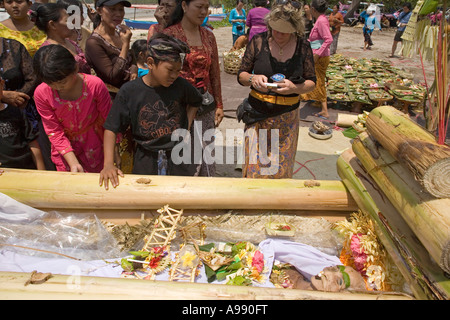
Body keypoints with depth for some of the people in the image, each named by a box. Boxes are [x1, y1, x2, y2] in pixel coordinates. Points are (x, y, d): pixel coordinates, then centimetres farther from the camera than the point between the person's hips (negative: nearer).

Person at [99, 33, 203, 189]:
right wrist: (108, 164, -17)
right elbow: (111, 128, -7)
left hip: (177, 152, 2)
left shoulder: (180, 85, -6)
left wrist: (186, 128, 4)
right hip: (146, 155, -1)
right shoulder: (129, 91, -11)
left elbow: (195, 101, 18)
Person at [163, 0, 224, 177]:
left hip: (205, 104, 4)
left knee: (207, 155, 8)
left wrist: (219, 105, 12)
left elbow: (215, 73, 12)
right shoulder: (169, 34, -5)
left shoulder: (208, 36, 9)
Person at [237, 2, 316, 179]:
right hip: (258, 114, -1)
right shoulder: (258, 41, -5)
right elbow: (241, 75, 1)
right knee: (254, 166, 0)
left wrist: (295, 88, -18)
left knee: (281, 168, 11)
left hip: (287, 117, 1)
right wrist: (252, 79, -22)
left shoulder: (303, 46, -2)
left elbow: (311, 82, 4)